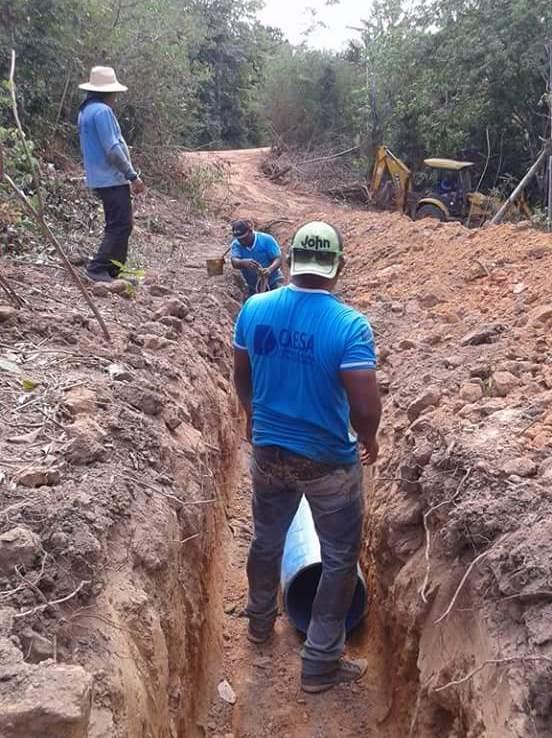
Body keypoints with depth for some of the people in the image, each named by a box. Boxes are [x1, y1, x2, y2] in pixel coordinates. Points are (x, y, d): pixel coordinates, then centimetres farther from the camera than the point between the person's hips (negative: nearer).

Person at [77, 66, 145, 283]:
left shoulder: (86, 110, 18)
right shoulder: (102, 111, -15)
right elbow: (113, 149, -21)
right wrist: (133, 175, -16)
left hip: (101, 178, 10)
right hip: (111, 178, -10)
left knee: (117, 225, 14)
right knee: (121, 225, -9)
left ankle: (113, 271, 17)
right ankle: (98, 268, -10)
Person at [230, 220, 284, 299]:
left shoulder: (266, 239, -12)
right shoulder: (236, 245, -6)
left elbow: (278, 258, -17)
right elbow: (234, 262, -24)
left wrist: (270, 269, -40)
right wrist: (243, 262, -50)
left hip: (273, 283, -3)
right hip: (253, 287, 4)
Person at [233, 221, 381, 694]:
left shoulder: (254, 309, -8)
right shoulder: (350, 326, -23)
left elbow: (242, 378, 5)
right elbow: (367, 408, -23)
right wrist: (367, 439, 0)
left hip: (268, 450, 5)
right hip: (329, 461, -4)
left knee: (267, 539, 26)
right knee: (340, 558, 15)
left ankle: (260, 622, 49)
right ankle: (321, 664, 25)